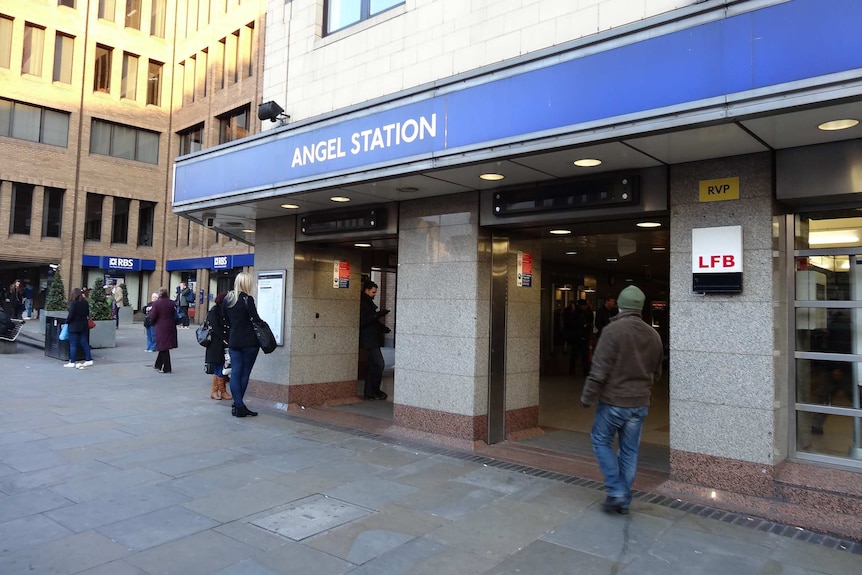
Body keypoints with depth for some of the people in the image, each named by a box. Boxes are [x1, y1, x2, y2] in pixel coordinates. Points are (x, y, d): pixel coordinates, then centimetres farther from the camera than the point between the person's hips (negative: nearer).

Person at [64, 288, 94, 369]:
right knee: (84, 343, 13)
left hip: (74, 326, -6)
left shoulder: (73, 303, -15)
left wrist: (67, 322, 0)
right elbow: (87, 314, 10)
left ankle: (72, 362, 3)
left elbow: (70, 315, -15)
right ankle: (89, 359, 15)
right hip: (83, 326, 6)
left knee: (73, 344, 0)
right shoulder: (85, 303, 3)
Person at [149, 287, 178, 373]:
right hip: (170, 327, 4)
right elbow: (175, 315, 6)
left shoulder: (156, 303, -12)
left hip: (161, 327, -4)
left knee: (163, 347, 2)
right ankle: (158, 364, 31)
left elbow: (153, 317, -11)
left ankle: (166, 368, 3)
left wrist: (150, 310, 8)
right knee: (164, 347, 18)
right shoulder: (172, 303, 1)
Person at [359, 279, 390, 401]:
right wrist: (376, 315, -25)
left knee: (372, 365, 12)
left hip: (373, 339, 11)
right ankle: (373, 391, -2)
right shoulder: (362, 304, -14)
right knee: (379, 364, -11)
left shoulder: (368, 303, 18)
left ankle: (369, 392, 18)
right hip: (369, 340, -11)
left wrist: (383, 328, 16)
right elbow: (362, 322, -22)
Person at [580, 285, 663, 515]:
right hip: (640, 404, 5)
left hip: (613, 401, -5)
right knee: (630, 451, 12)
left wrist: (587, 397, -8)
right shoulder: (653, 335, 5)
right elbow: (656, 372, 14)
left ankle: (616, 492, 5)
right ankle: (624, 500, 20)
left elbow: (599, 369, -17)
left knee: (601, 441, 12)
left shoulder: (614, 330, -15)